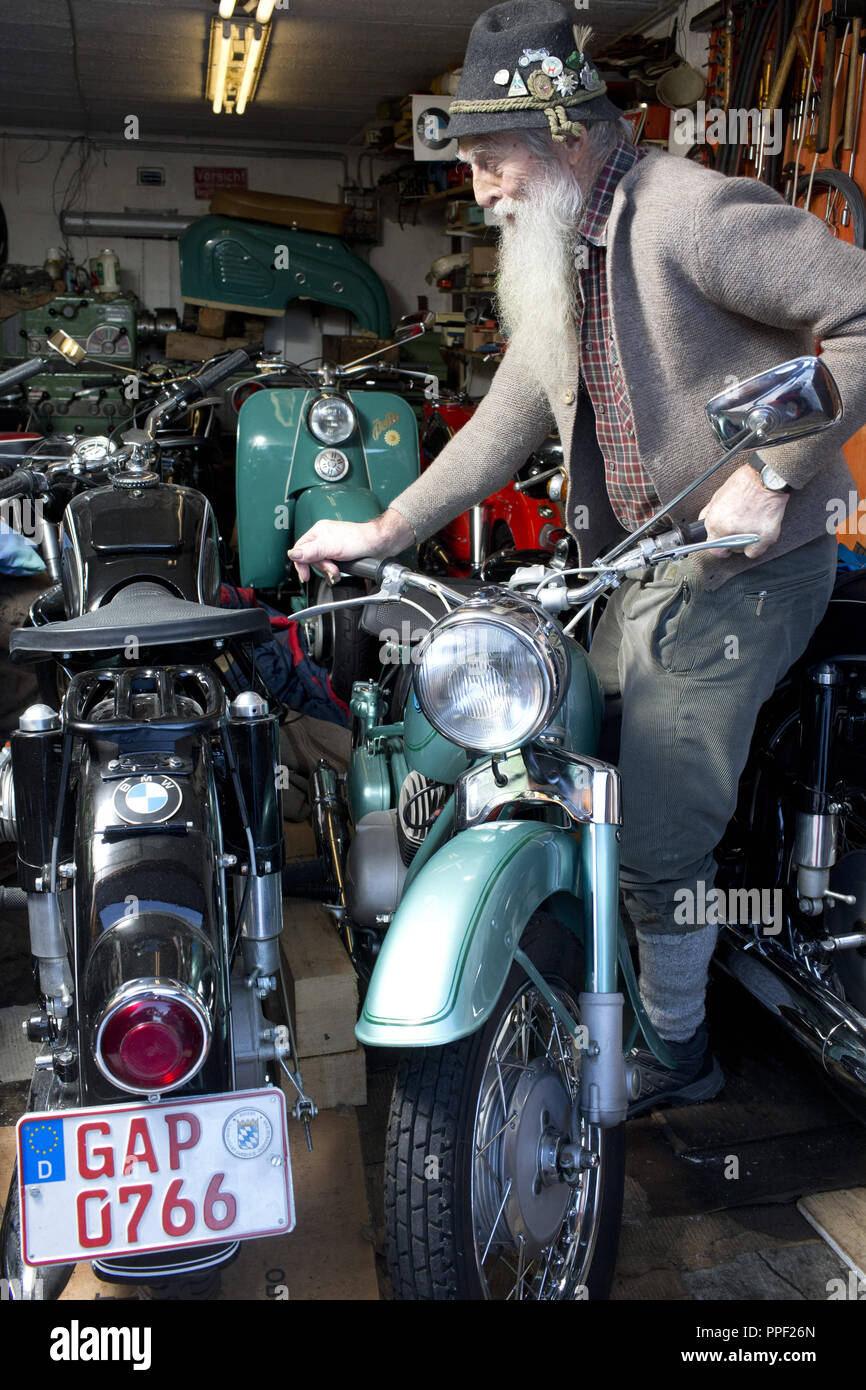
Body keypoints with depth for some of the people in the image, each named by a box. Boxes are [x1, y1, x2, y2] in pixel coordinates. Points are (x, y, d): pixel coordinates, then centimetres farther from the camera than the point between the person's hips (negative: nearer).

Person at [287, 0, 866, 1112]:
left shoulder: (690, 214, -15)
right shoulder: (556, 261, 14)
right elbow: (508, 419, 16)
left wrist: (771, 475, -27)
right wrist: (385, 531, 10)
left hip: (739, 571, -9)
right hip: (631, 573, 9)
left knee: (655, 843, -7)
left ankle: (677, 1051, 19)